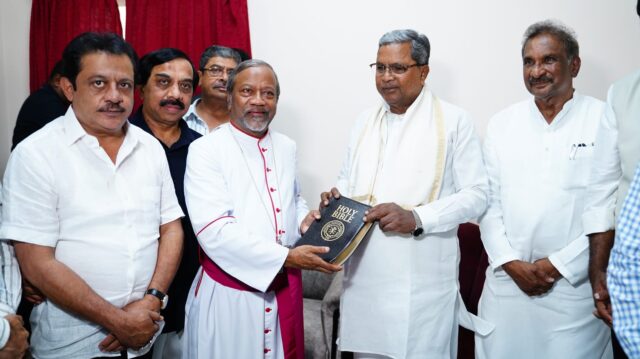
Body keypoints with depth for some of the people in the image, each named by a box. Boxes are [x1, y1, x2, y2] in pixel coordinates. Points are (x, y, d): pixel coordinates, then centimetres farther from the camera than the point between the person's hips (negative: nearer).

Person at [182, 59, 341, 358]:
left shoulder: (286, 147, 7)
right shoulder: (205, 150, -12)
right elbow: (213, 230, -21)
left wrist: (304, 219, -1)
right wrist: (285, 257, -22)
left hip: (284, 289, 6)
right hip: (229, 293, -5)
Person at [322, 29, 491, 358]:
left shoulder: (453, 120, -4)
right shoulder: (365, 121, 13)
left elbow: (476, 194, -7)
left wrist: (416, 218, -21)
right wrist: (336, 197, -2)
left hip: (421, 279, -4)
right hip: (365, 274, 5)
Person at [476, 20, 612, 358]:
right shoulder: (501, 124, 5)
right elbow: (488, 201, 5)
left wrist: (559, 264, -10)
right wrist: (510, 262, -5)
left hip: (575, 287, -2)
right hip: (506, 282, 3)